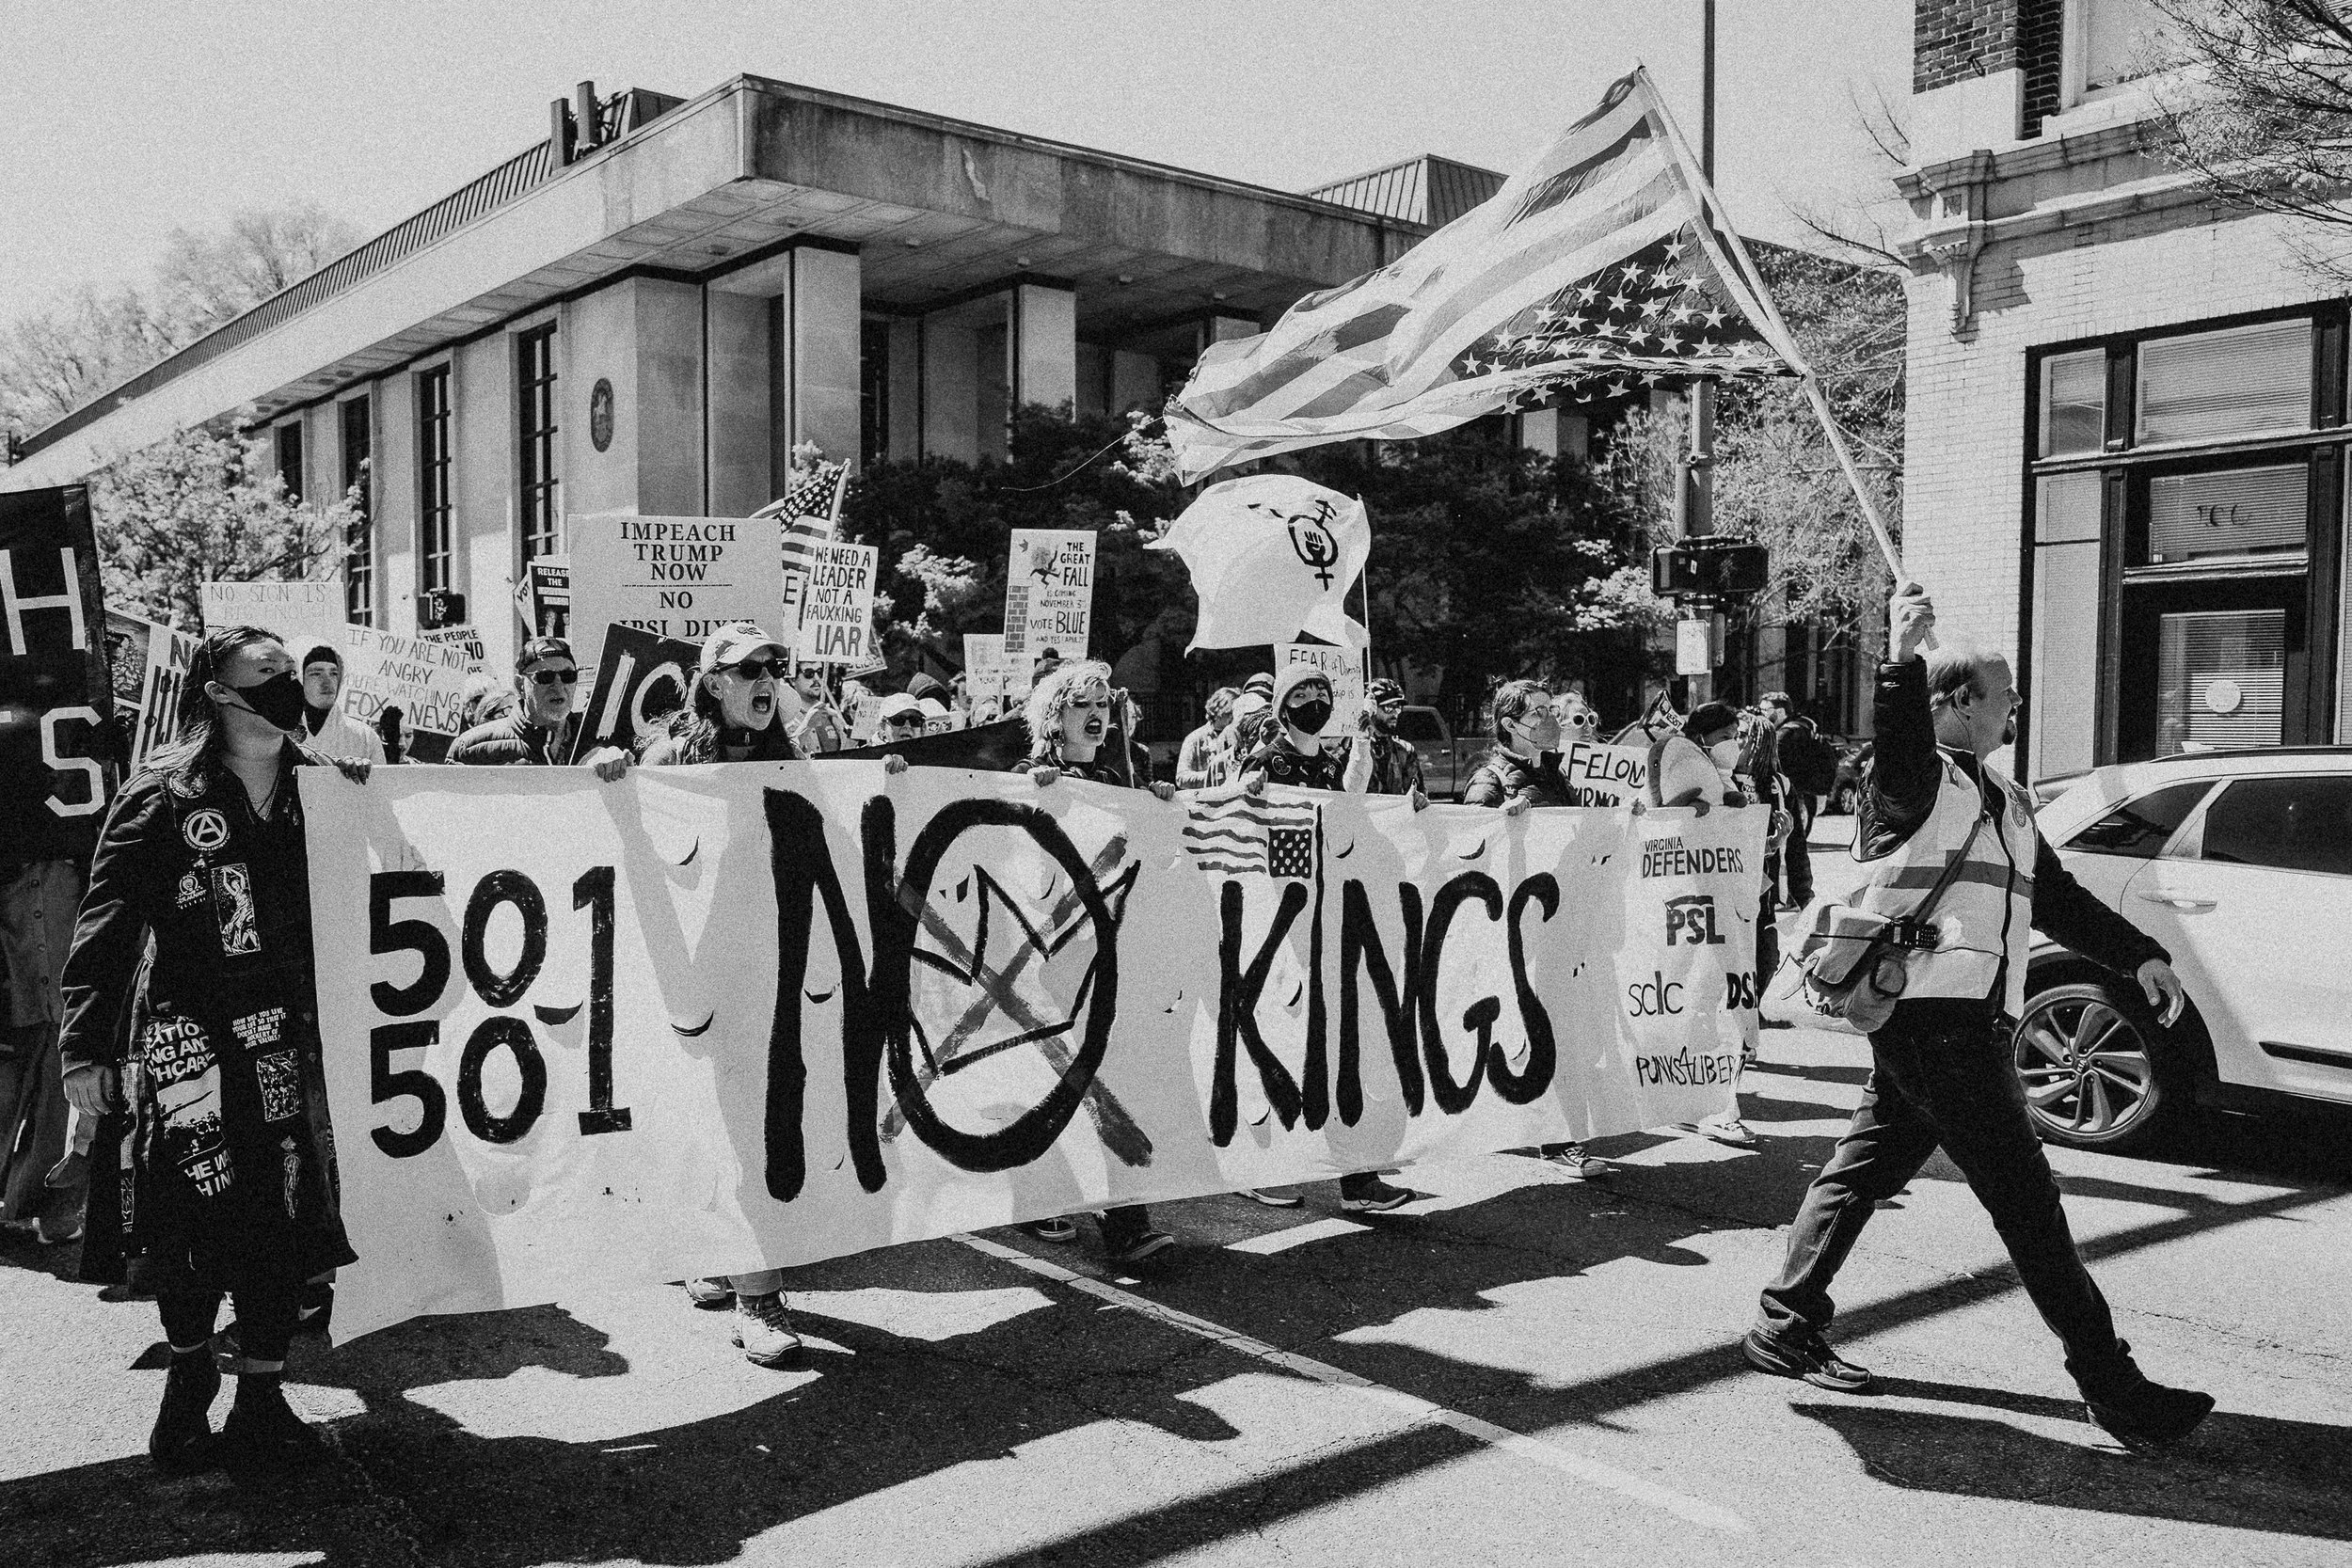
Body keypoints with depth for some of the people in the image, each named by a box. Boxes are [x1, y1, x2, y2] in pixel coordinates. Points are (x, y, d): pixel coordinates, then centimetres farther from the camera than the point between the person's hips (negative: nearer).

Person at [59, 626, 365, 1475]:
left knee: (282, 1224, 4)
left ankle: (261, 1399, 19)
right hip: (190, 1041, -3)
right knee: (193, 1227, 4)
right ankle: (189, 1381, 28)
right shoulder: (161, 798, -4)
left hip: (287, 1043, 3)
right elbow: (108, 921, -7)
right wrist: (87, 1044, -11)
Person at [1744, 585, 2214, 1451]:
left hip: (1972, 1020, 9)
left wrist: (2140, 956, 19)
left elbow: (2059, 897, 28)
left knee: (1864, 1170, 13)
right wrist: (1902, 658, -42)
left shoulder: (2005, 800, 23)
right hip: (1929, 1014, -9)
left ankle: (1785, 1327, 22)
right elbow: (1898, 743, -29)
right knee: (2026, 1199, -7)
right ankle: (2112, 1387, -1)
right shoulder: (1915, 779, -5)